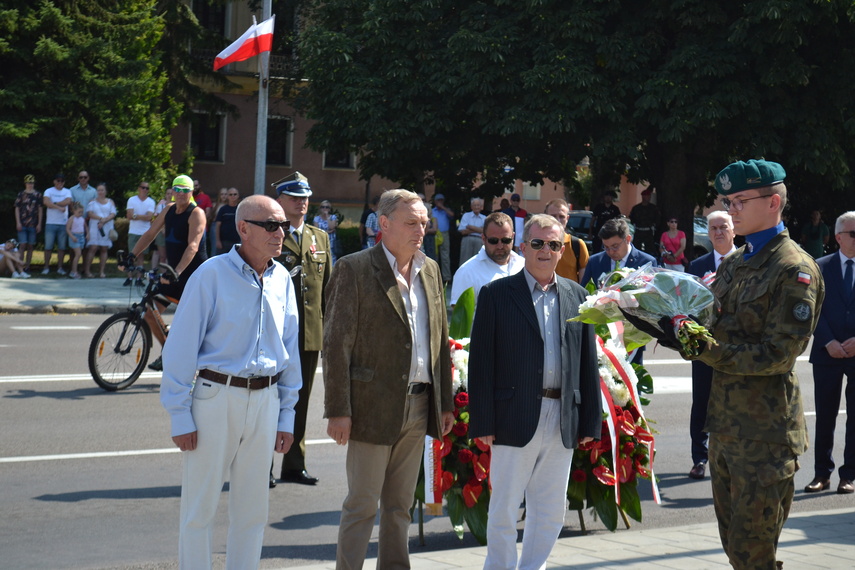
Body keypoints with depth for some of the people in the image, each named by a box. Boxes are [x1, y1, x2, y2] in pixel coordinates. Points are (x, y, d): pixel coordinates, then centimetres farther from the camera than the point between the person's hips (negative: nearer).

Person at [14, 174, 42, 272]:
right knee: (22, 245, -7)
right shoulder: (21, 194, 5)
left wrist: (39, 224, 2)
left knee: (30, 247, 4)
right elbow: (17, 209, 5)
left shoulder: (38, 195, 7)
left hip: (33, 225, 1)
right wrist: (18, 223, -5)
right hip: (22, 224, -1)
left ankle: (27, 267, 10)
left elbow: (40, 210, 8)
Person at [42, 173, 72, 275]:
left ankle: (60, 267, 10)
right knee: (48, 246, -2)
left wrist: (54, 204, -9)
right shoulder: (49, 191, 5)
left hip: (63, 223, 1)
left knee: (62, 247, 3)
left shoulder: (67, 192, 10)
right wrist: (59, 207, -16)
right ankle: (46, 267, 4)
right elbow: (46, 202, -13)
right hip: (51, 223, -1)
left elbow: (68, 201, -10)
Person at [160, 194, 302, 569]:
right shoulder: (212, 275, -9)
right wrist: (180, 416, -11)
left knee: (252, 508, 13)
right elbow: (180, 348, -9)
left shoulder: (282, 280, 7)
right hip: (216, 396, -5)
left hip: (264, 399, 5)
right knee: (200, 506, 3)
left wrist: (287, 414, 12)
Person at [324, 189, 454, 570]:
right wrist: (338, 410, -14)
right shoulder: (354, 269, -8)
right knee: (362, 505, 0)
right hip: (373, 406, -6)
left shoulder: (430, 270, 12)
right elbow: (336, 344, -10)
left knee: (400, 506, 14)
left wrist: (445, 402, 13)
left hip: (418, 407, 6)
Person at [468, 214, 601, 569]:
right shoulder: (496, 294, -1)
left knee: (552, 512, 11)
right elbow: (480, 363, -4)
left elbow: (589, 363, 11)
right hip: (515, 418, -4)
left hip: (562, 421, 4)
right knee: (504, 510, 1)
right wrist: (483, 423, -10)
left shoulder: (577, 296, 11)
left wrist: (590, 421, 6)